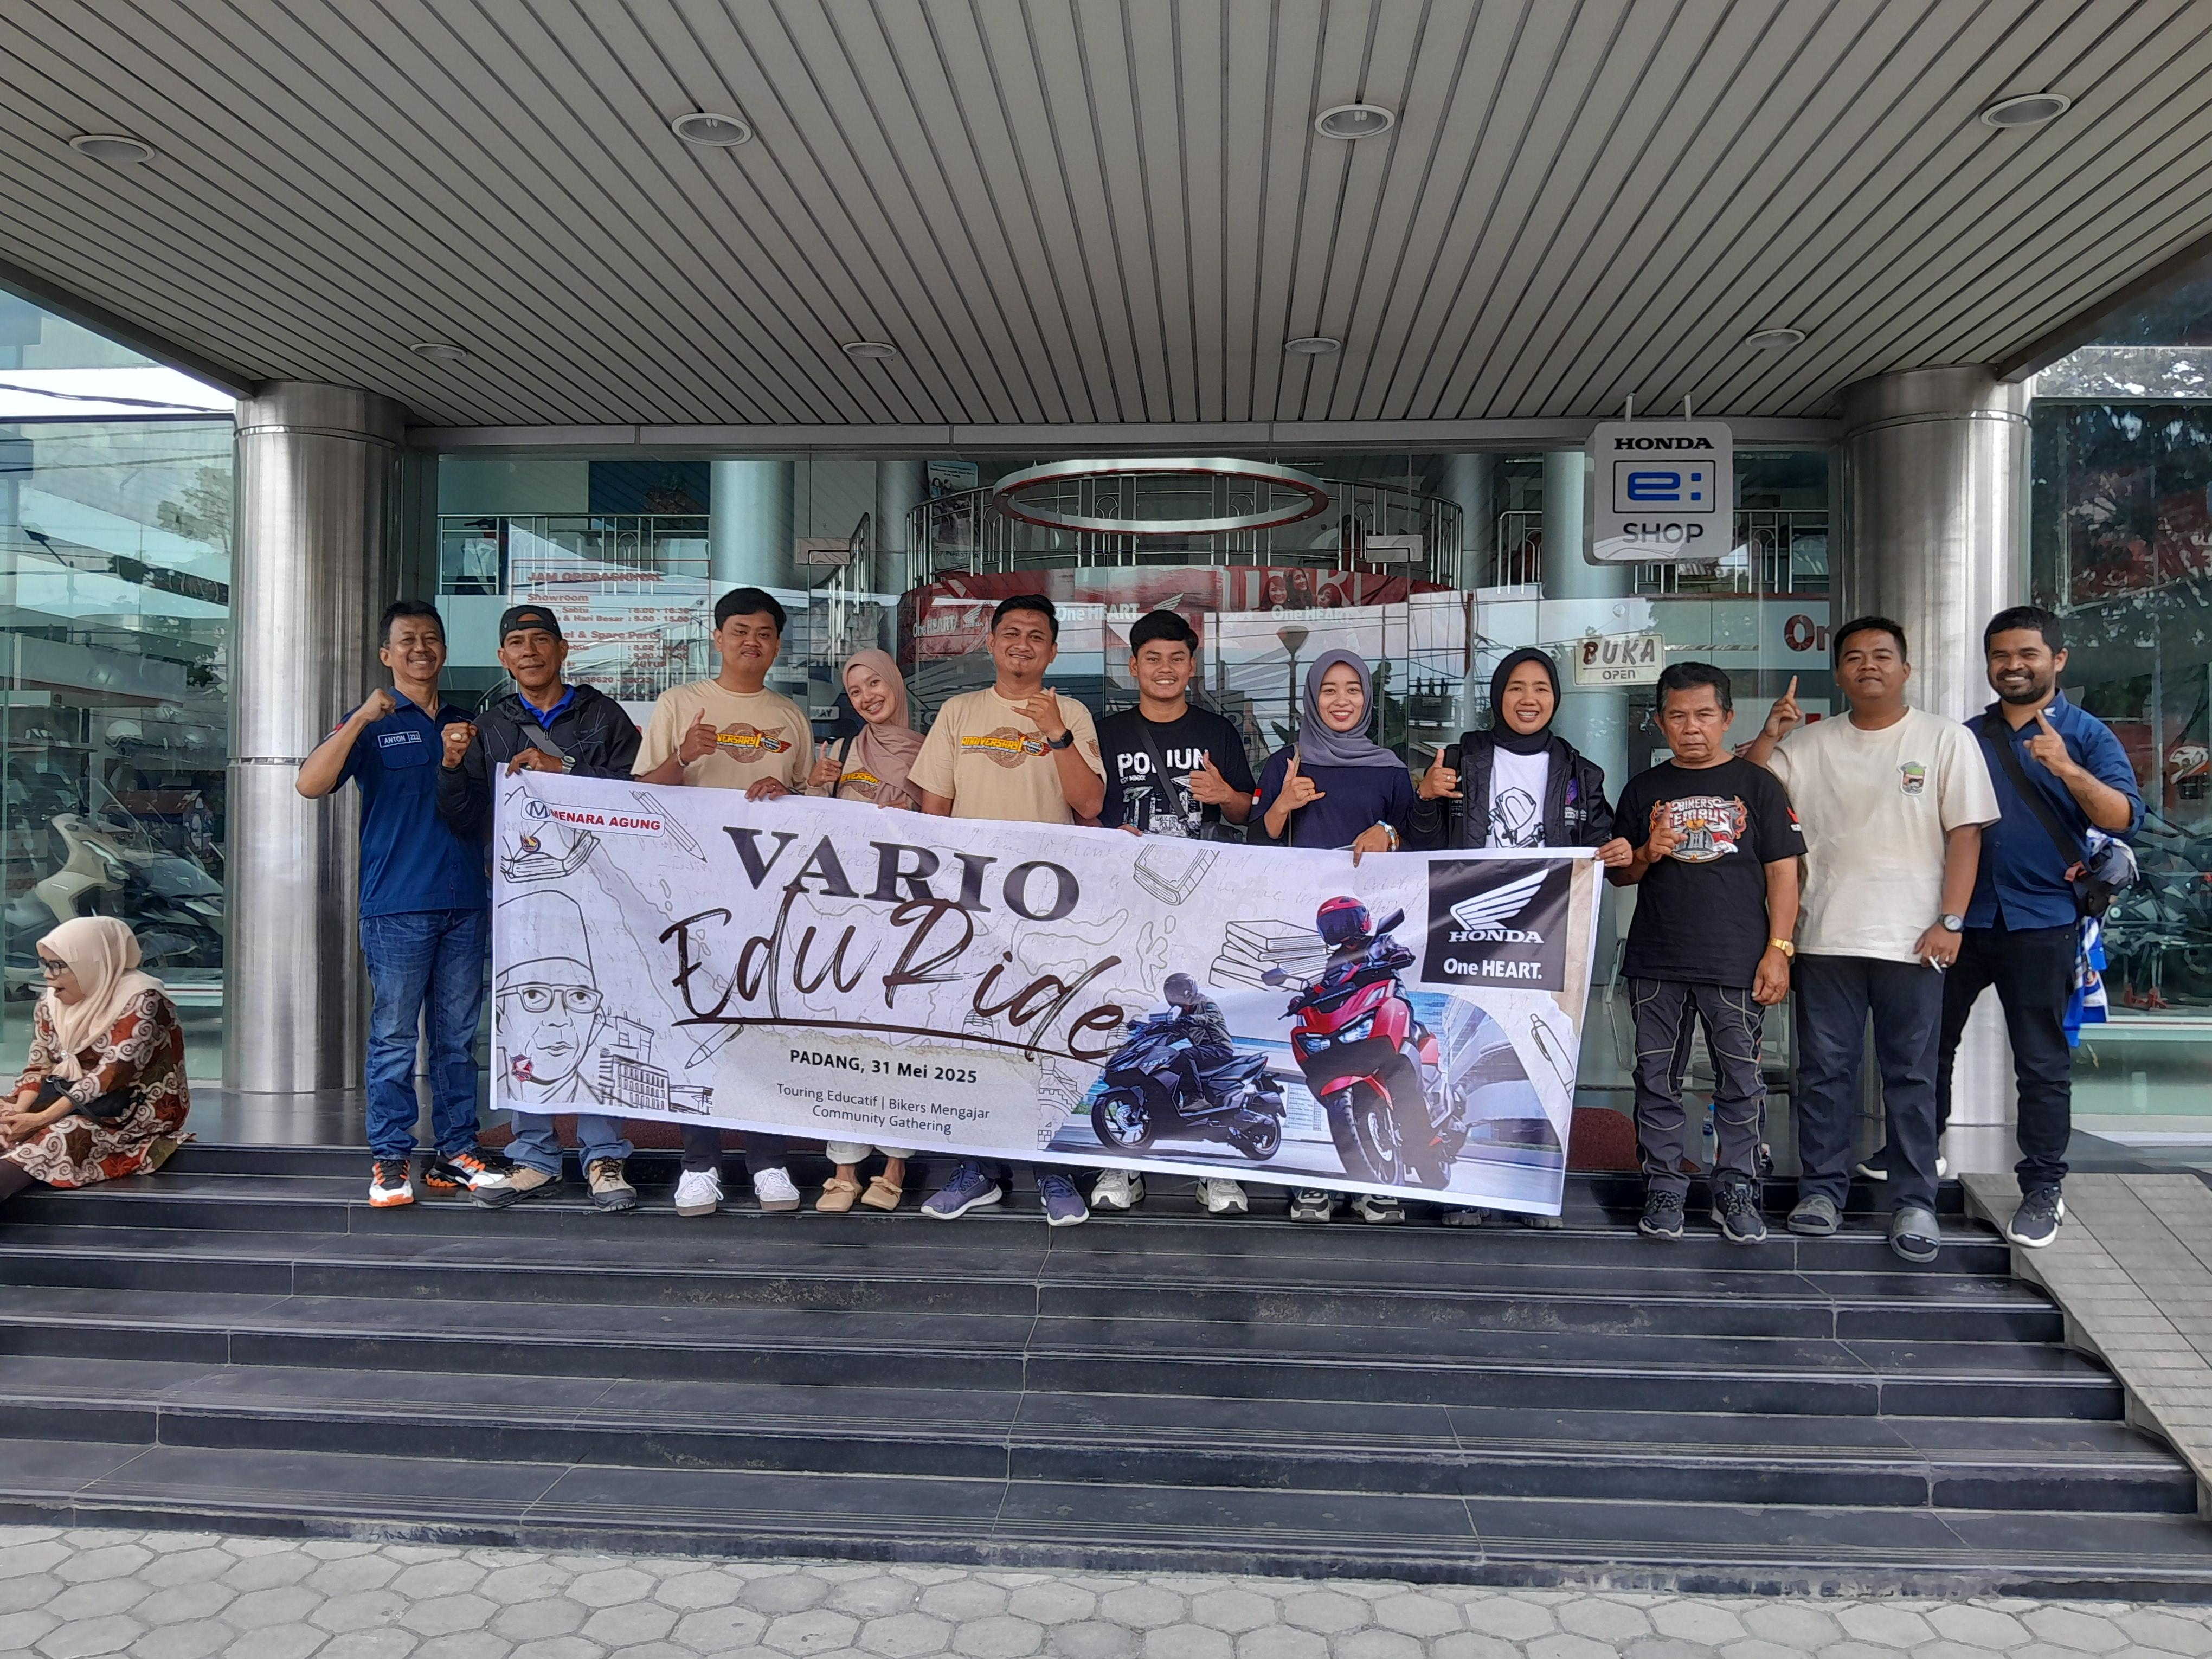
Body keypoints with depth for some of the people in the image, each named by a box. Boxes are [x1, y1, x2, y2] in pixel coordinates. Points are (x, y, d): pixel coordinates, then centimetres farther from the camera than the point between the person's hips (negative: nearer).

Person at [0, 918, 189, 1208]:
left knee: (56, 1138, -33)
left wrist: (41, 1119, -25)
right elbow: (38, 1067, 4)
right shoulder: (52, 1000, 6)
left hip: (138, 1111, -8)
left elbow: (109, 1077, -22)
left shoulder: (141, 999, -18)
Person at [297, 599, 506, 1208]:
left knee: (458, 1035, 8)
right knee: (394, 1037, -2)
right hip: (397, 906, -4)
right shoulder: (373, 724, 3)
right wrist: (362, 719, -19)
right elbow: (310, 783, -12)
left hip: (465, 905, 4)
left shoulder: (466, 724, 18)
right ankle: (389, 1159, 5)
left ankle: (457, 1152, 15)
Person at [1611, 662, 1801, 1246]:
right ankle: (1664, 1188, 16)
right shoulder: (1643, 790, 11)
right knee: (1658, 1081, 6)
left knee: (1740, 1083, 3)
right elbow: (1618, 874, 15)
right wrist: (1645, 856, -7)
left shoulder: (1756, 785, 4)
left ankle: (1737, 1191, 15)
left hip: (1737, 963, -2)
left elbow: (1782, 871, 2)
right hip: (1656, 964, 2)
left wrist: (1778, 949, -5)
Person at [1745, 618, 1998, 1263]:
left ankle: (1915, 1202, 13)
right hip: (1826, 937, 2)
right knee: (1824, 1070, 7)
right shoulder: (1812, 743, 9)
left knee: (1911, 1075, 5)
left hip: (1912, 940, -2)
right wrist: (1769, 736, -11)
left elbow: (1966, 834, -1)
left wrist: (1950, 921, -9)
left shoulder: (1946, 739, 3)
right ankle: (1822, 1188, 18)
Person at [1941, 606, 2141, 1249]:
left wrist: (2069, 770, -28)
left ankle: (2044, 1189, 12)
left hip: (2040, 923, -4)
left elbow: (2125, 817, -12)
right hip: (1961, 916, 4)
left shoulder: (2086, 735, 0)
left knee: (2042, 1062, 2)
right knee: (1929, 1042, 12)